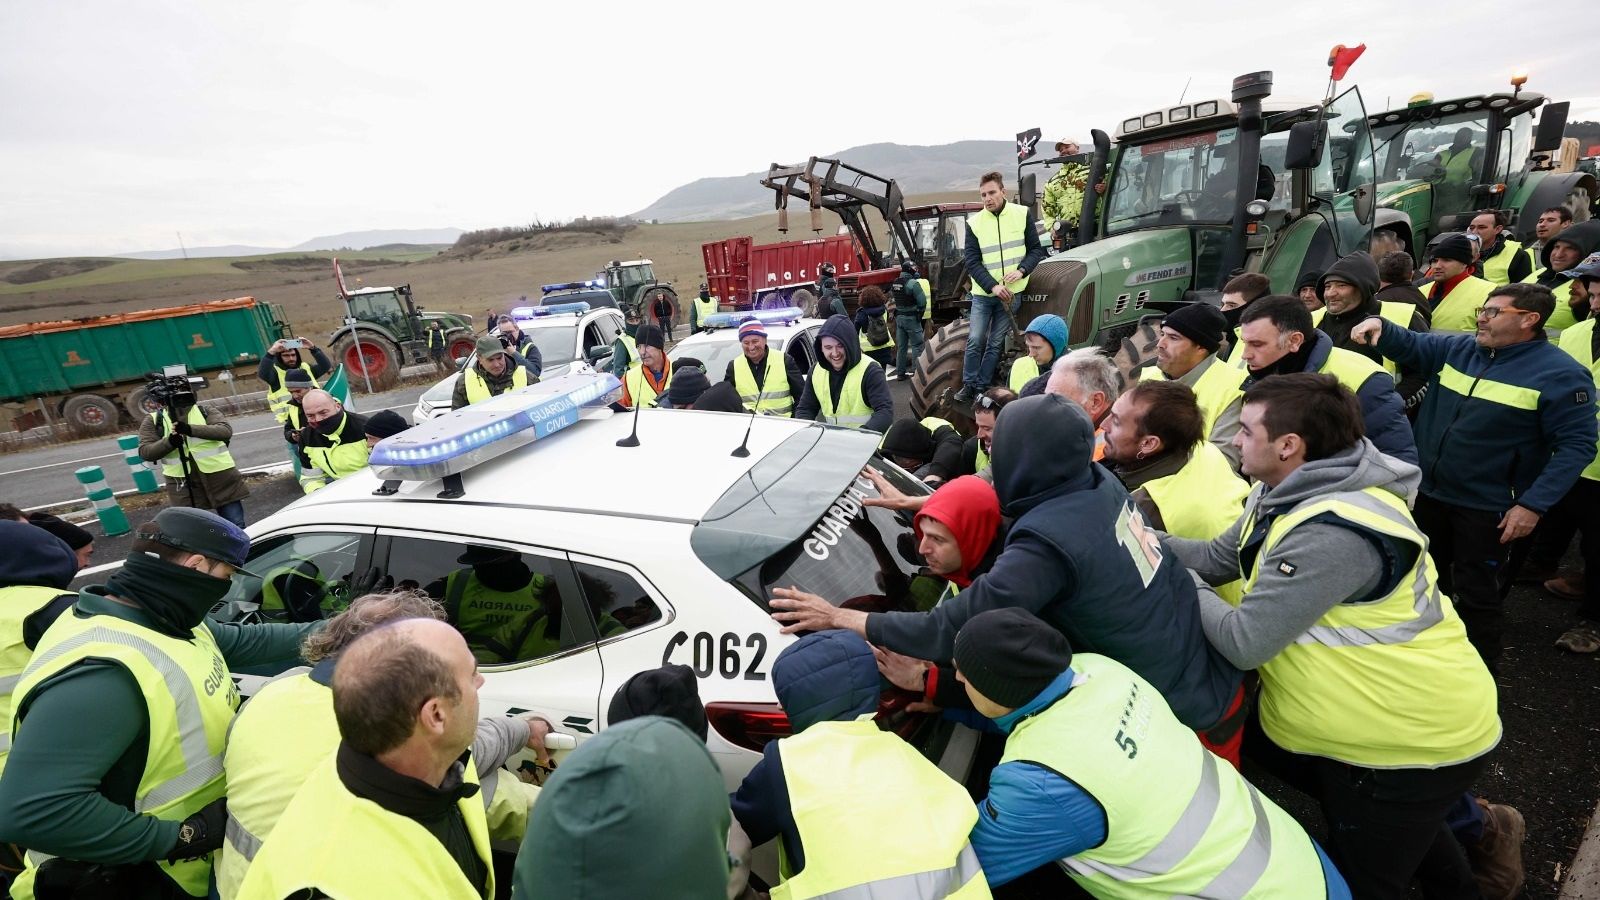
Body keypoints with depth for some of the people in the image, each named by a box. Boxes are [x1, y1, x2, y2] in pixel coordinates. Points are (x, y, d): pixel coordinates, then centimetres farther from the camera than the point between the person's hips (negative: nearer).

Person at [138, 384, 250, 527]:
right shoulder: (153, 421, 6)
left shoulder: (206, 412, 4)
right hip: (183, 485, 1)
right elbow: (145, 452, -1)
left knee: (235, 526, 5)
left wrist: (191, 429, -28)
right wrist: (168, 442, -21)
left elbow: (226, 431, -14)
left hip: (221, 478, -1)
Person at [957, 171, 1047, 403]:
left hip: (1012, 293, 0)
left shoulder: (1022, 214, -1)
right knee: (975, 340, -3)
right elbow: (972, 262, -5)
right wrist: (993, 286, -17)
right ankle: (968, 385, 9)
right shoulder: (974, 223, -2)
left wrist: (1021, 270, -15)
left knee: (995, 344, 4)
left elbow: (1036, 249, 4)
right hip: (983, 293, 0)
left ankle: (982, 388, 10)